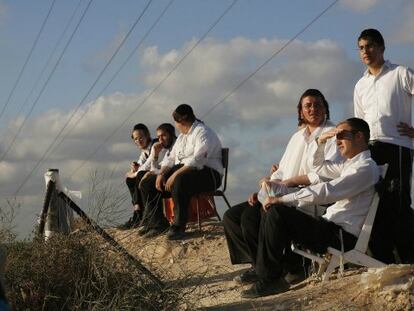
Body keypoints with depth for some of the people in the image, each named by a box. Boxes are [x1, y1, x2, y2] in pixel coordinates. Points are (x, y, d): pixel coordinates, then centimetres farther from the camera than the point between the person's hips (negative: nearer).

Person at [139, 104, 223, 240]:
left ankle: (178, 227, -35)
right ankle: (157, 223, -5)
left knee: (179, 181, -42)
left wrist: (175, 175, -29)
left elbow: (198, 159, -24)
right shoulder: (182, 137, 22)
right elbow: (170, 158, 17)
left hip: (206, 174, -9)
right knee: (146, 184, -1)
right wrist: (161, 174, -3)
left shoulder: (202, 132, -9)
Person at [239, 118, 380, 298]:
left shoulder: (366, 167, -11)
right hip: (331, 228, 10)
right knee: (271, 212, 8)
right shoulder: (351, 164, 19)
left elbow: (326, 192, -21)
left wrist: (282, 200, -19)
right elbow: (319, 166, 36)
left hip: (343, 236, -10)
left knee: (276, 212, -21)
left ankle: (269, 280, -16)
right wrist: (321, 141, 16)